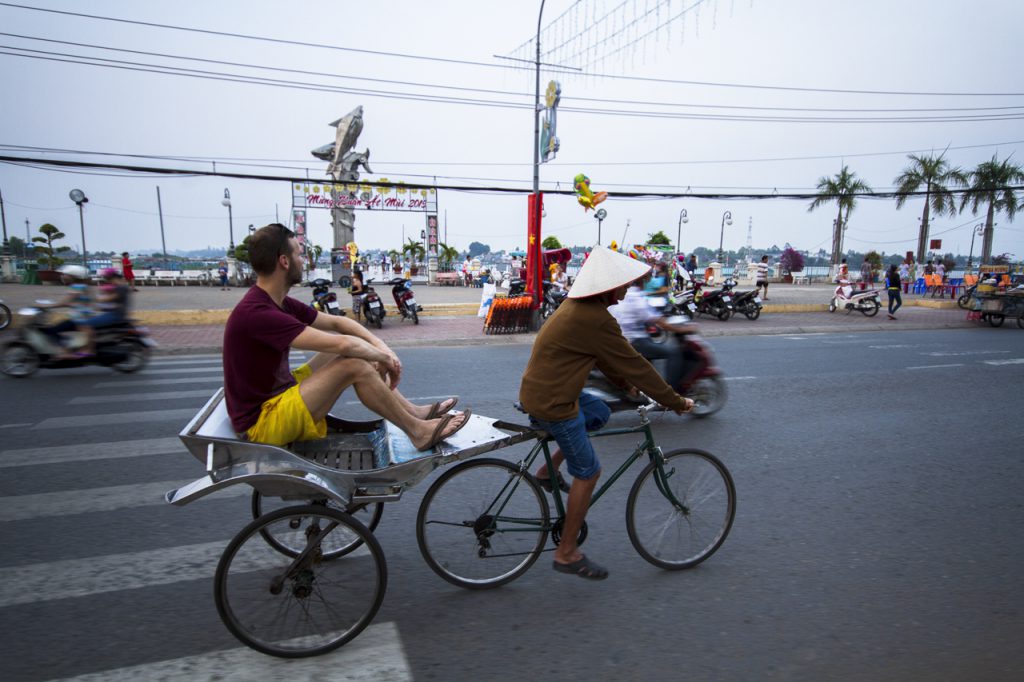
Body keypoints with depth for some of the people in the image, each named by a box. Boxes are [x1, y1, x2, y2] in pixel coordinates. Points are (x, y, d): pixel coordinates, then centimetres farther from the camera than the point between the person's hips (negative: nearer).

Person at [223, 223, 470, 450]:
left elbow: (337, 322, 6)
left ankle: (415, 412, 7)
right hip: (261, 421, -10)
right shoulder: (256, 313, -27)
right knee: (354, 365, -21)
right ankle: (418, 432, -7)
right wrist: (384, 357, -14)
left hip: (277, 393, 10)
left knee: (355, 352, 5)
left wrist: (381, 347, -8)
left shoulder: (279, 302, 4)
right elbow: (342, 343, -30)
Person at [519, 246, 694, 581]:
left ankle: (548, 470, 24)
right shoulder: (596, 320, -24)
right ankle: (566, 553, 16)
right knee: (588, 473, 3)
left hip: (540, 390, 9)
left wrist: (624, 383, 22)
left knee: (601, 413, 25)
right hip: (553, 404, -9)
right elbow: (634, 364, -18)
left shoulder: (578, 305, 7)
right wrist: (676, 402, -8)